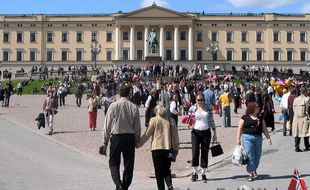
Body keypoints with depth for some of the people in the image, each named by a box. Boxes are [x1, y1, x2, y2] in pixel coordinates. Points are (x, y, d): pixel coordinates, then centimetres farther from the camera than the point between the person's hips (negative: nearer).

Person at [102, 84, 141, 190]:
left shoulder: (113, 106, -5)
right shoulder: (134, 107, -2)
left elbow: (107, 125, -2)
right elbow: (138, 127, 3)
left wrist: (105, 141, 6)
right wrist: (137, 141, 15)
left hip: (116, 136, -1)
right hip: (130, 137, 2)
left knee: (114, 162, 6)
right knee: (128, 164, 12)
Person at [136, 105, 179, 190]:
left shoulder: (154, 120, -2)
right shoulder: (171, 121, 8)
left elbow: (147, 134, 0)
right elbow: (176, 136, 9)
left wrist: (138, 144, 10)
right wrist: (176, 148, 18)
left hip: (157, 148, -3)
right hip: (169, 148, 3)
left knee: (159, 171, 5)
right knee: (167, 170, 14)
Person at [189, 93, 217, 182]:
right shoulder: (193, 108, 1)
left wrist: (214, 133, 6)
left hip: (206, 132, 1)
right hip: (196, 132, -1)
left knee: (205, 153, 4)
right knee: (195, 152, -7)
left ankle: (203, 173, 15)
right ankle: (195, 173, 8)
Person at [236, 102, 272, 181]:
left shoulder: (260, 118, 13)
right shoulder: (245, 117, 1)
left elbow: (264, 129, 14)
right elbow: (240, 128, 0)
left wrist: (268, 138, 6)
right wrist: (238, 139, -6)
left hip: (258, 138, 4)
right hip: (247, 137, -4)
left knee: (257, 156, 8)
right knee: (250, 156, -6)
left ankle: (254, 171, 26)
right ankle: (251, 173, -3)